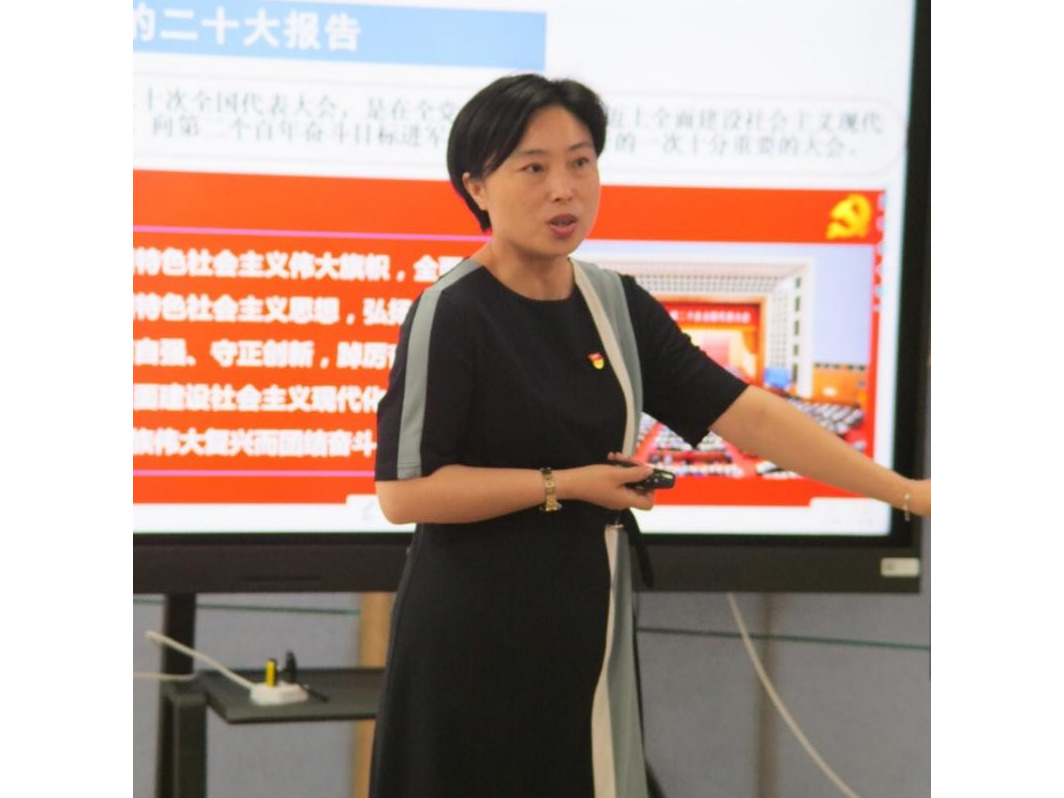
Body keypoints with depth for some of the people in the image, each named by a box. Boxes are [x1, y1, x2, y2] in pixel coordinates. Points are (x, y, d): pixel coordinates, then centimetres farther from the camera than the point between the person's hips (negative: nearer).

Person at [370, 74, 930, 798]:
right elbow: (402, 491, -18)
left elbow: (746, 412, 1)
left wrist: (906, 492, -5)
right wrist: (566, 485, -16)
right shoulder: (451, 315, -15)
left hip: (586, 623, 6)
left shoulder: (617, 303, 4)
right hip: (477, 634, -6)